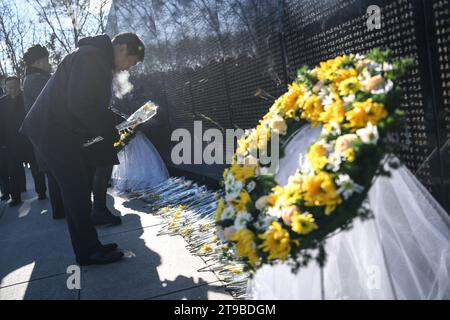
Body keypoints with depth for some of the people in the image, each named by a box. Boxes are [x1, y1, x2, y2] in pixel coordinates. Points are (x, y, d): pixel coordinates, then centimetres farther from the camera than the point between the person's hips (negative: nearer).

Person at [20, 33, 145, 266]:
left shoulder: (99, 61, 17)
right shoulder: (90, 56, -17)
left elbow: (94, 105, 20)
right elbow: (80, 104, -26)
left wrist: (111, 129, 7)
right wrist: (110, 134, -17)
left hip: (61, 131, 11)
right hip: (51, 131, -11)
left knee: (80, 188, 11)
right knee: (77, 190, -7)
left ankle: (88, 247, 19)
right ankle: (88, 252, 3)